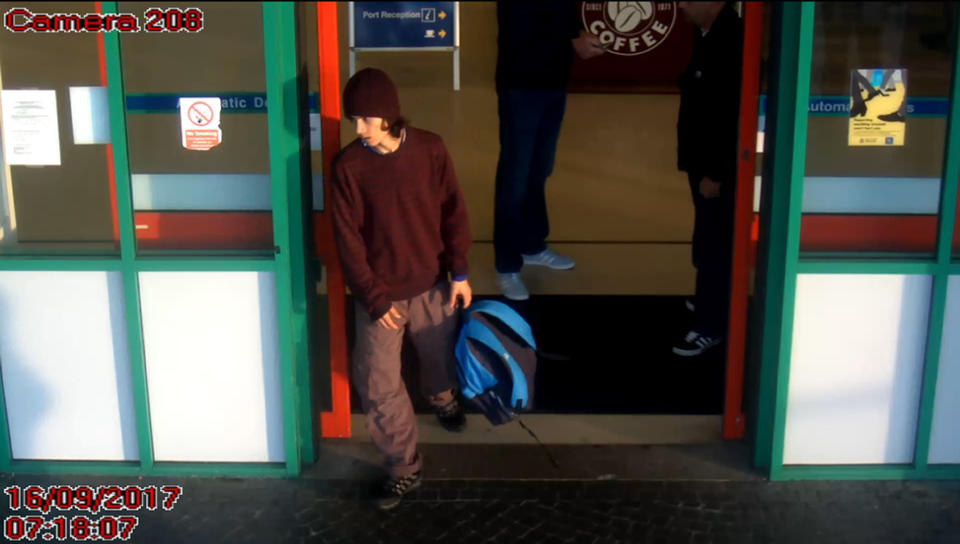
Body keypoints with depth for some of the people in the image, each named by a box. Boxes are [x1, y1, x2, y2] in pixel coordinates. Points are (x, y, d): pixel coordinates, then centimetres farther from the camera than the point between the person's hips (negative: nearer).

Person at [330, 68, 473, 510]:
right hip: (379, 293, -1)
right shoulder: (348, 165, -13)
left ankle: (443, 398, 57)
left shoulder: (430, 149, -9)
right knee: (379, 386, 1)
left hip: (432, 285, 1)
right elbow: (348, 239, -11)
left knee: (442, 358, 21)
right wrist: (374, 298, -13)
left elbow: (453, 211, -1)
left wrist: (459, 273, -3)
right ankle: (403, 469, 18)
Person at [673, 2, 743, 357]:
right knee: (707, 237, 22)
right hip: (702, 157, 9)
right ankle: (710, 300, 40)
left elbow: (733, 117, -25)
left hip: (720, 165, -9)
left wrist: (715, 173, -21)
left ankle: (711, 325, 13)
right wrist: (701, 165, 16)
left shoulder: (732, 40, -24)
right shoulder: (709, 33, 5)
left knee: (714, 242, 1)